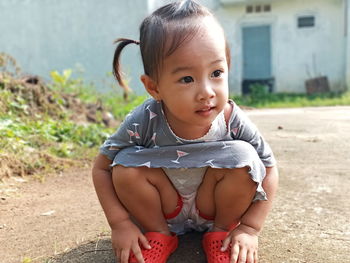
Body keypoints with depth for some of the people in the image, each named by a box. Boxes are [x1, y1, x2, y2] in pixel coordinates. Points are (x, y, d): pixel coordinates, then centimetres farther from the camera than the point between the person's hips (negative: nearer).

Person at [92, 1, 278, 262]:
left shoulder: (233, 121, -26)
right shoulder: (143, 123, -28)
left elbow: (269, 170, -12)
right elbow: (102, 169, -13)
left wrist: (250, 229, -19)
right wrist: (120, 223, -19)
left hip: (213, 207, 0)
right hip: (164, 209, 0)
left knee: (243, 157, -26)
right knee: (126, 165, -26)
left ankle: (222, 232, -2)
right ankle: (159, 235, 0)